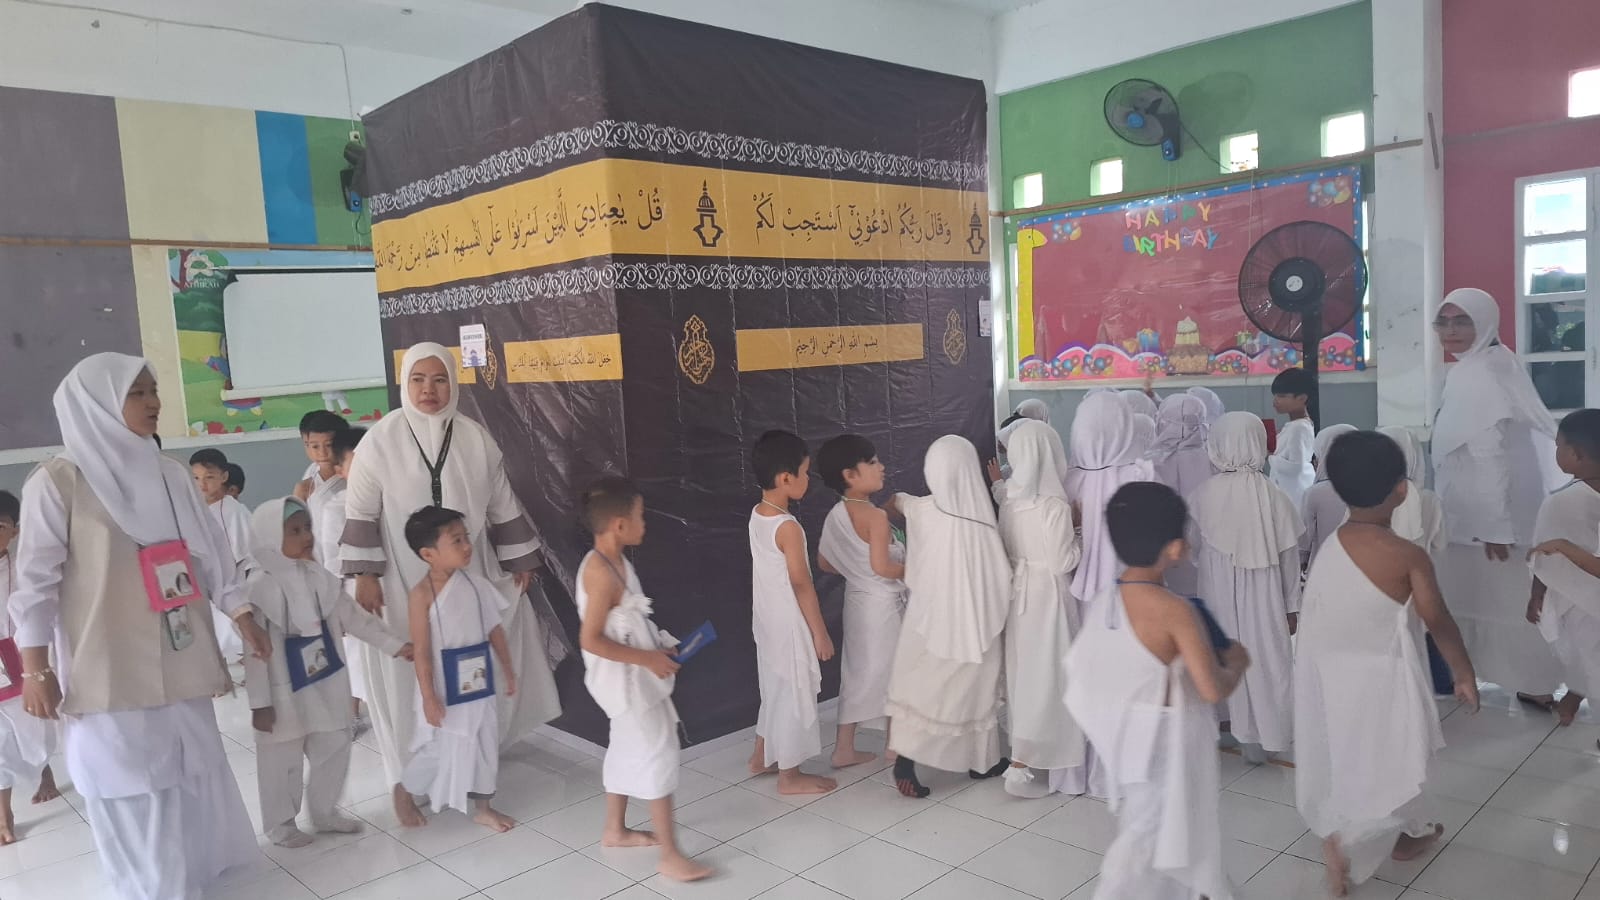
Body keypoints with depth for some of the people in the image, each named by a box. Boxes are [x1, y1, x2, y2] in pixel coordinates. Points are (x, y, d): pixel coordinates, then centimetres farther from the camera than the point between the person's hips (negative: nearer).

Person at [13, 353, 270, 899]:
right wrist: (35, 671, -8)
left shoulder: (170, 476, 6)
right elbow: (35, 582, -8)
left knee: (190, 770, 13)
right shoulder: (57, 481, -9)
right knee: (128, 781, 5)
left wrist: (243, 618, 10)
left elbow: (210, 553, 11)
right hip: (108, 669, -5)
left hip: (178, 661, 5)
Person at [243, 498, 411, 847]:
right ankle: (281, 824, 30)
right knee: (283, 764, 10)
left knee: (334, 750, 17)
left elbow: (354, 616, 6)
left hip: (326, 685, 6)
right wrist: (259, 702, -15)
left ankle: (325, 812, 36)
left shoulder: (319, 578, -1)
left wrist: (395, 644, 3)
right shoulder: (259, 588, -19)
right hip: (285, 693, -6)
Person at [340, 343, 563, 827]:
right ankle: (403, 782, 17)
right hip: (402, 582, -3)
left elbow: (502, 504, 8)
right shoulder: (381, 439, -8)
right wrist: (364, 575, -10)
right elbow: (360, 510, -6)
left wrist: (520, 561, 10)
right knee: (405, 679, 3)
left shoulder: (475, 437, 0)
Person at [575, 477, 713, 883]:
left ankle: (615, 830, 38)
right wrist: (648, 659, -23)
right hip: (624, 680, -10)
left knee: (627, 751, 21)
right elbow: (591, 640, -26)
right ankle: (670, 855, 5)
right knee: (657, 754, -3)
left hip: (635, 676, 10)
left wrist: (660, 646, 7)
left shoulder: (616, 561, 5)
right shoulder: (602, 573, -25)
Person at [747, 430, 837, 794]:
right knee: (795, 693, 5)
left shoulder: (757, 516, 1)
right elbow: (801, 585, -21)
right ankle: (790, 775, 18)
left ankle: (762, 757, 37)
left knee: (776, 687, 22)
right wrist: (820, 632, -13)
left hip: (768, 620, 9)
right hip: (790, 625, -9)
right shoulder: (788, 527, -24)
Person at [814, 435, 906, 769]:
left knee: (857, 671, 15)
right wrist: (913, 568, -13)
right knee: (892, 671, 10)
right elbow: (882, 566, -29)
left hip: (857, 599, 7)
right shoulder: (876, 516, -22)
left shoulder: (835, 515, 2)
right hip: (884, 604, -7)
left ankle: (844, 749, 21)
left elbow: (824, 562, 10)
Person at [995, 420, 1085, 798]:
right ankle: (1021, 766, 4)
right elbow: (1063, 562, -17)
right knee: (1046, 675, 3)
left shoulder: (1009, 502, 1)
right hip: (1048, 595, -7)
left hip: (1019, 590, 7)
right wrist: (1079, 527, -4)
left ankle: (1028, 755, 35)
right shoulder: (1055, 505, -21)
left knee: (1024, 671, 18)